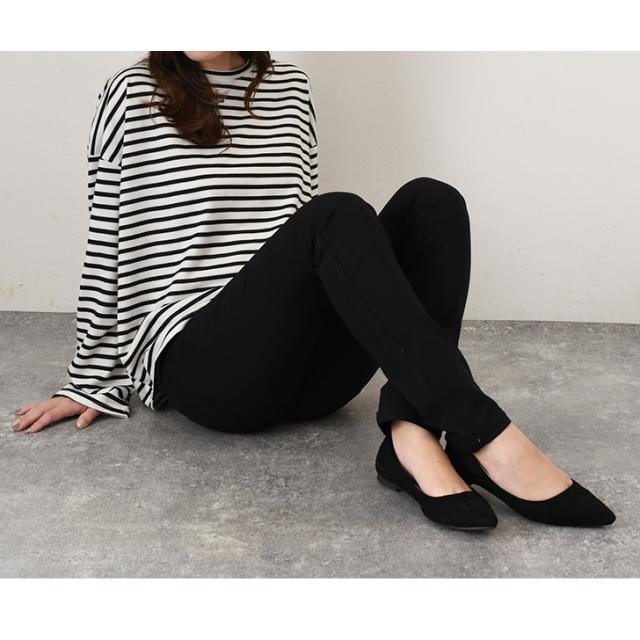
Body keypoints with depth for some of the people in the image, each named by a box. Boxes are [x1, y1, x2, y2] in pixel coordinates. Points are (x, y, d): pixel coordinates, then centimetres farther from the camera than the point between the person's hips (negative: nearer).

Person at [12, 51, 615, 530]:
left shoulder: (291, 89, 15)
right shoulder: (132, 95, 3)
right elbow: (107, 249, 6)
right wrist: (91, 384, 10)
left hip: (307, 368, 5)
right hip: (202, 367, -5)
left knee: (432, 200, -16)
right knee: (339, 215, -30)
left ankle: (412, 434, -32)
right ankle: (489, 437, -37)